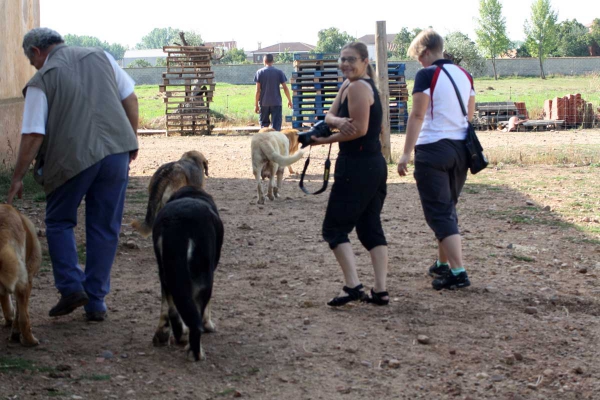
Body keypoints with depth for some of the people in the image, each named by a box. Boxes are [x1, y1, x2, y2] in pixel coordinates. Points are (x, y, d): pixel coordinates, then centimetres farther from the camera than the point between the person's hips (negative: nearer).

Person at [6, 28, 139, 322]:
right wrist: (131, 140, 22)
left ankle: (71, 287, 4)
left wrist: (18, 178, 0)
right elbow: (130, 99, 12)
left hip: (73, 158, -4)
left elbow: (33, 136, -7)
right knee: (104, 229, 10)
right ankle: (95, 302, 12)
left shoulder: (42, 81, -1)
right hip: (116, 151, 4)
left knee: (59, 222, 17)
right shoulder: (100, 57, 11)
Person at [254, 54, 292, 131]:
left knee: (264, 124, 13)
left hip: (264, 103, 0)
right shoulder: (279, 72, 0)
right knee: (276, 125, 0)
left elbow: (258, 90, -5)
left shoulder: (260, 72, -2)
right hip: (276, 103, 0)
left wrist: (256, 104, -1)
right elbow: (285, 88, -1)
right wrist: (289, 100, 11)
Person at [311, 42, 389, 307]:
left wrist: (323, 141, -12)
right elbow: (330, 116, 5)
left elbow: (360, 128, -20)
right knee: (371, 228, 10)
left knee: (334, 227, -3)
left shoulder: (357, 87, -13)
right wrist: (338, 121, -19)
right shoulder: (347, 86, 16)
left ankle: (353, 286, -10)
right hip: (375, 165, 10)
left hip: (356, 167, -10)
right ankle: (380, 291, 9)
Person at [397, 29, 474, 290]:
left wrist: (407, 153, -15)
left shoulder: (427, 75, -11)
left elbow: (417, 115, -15)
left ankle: (458, 272, -12)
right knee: (449, 208, 20)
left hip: (433, 149, -7)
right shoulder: (464, 75, 10)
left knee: (439, 213, -4)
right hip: (460, 149, 7)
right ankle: (443, 264, 30)